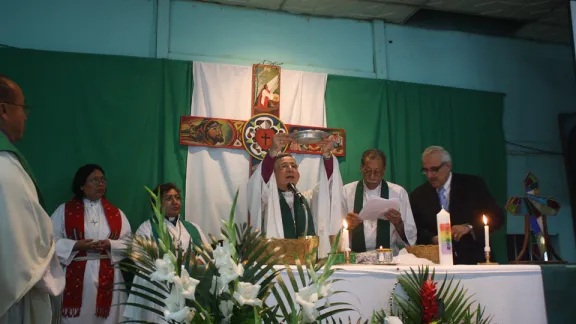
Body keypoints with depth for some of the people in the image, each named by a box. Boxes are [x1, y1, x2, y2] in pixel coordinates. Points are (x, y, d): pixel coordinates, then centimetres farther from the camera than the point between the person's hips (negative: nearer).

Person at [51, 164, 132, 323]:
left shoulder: (115, 213, 9)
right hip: (75, 276, -2)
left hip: (108, 277, 2)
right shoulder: (64, 210, 4)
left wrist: (109, 245, -12)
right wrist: (76, 245, -15)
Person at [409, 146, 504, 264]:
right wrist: (433, 239, -11)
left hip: (473, 259, -2)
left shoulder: (473, 185, 2)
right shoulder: (417, 195, 6)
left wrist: (469, 227, -15)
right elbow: (416, 231, 8)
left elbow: (497, 216, 0)